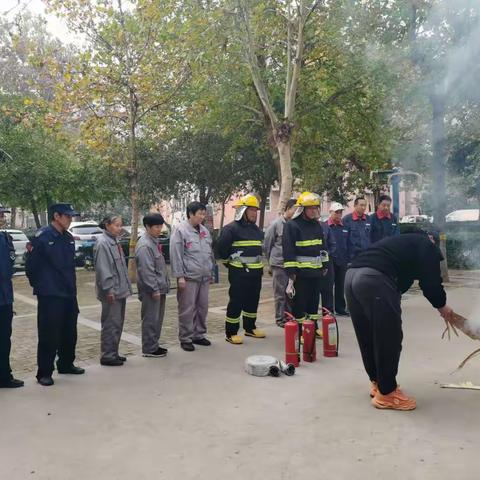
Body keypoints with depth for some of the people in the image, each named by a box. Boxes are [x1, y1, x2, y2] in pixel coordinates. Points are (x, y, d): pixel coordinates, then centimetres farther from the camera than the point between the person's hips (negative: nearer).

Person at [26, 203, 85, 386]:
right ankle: (44, 373, 11)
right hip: (49, 296, -7)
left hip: (69, 294, 7)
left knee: (69, 333, 15)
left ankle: (66, 364, 32)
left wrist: (70, 285, 14)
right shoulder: (42, 237, -12)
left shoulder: (69, 238, 9)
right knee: (49, 335, -1)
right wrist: (40, 286, 0)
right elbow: (31, 266, -10)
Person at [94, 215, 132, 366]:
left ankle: (113, 353, 25)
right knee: (111, 324, -4)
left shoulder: (115, 241, 15)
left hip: (120, 290, 10)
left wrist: (126, 286, 18)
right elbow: (102, 269, -20)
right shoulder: (102, 243, -14)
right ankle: (107, 355, 5)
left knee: (118, 323, 15)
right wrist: (109, 289, -21)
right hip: (112, 291, -10)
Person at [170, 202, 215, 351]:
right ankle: (185, 338, 10)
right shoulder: (181, 230, -8)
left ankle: (199, 334, 26)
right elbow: (176, 255, -11)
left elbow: (211, 253, 21)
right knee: (187, 309, -1)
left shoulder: (204, 231, 14)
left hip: (204, 277, 7)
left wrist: (212, 272, 18)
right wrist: (180, 276, -15)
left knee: (202, 307, 13)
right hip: (189, 277, -7)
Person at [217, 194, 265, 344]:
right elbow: (222, 248, -12)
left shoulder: (256, 229, 14)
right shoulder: (232, 228, -11)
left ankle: (250, 328, 30)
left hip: (256, 272, 8)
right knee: (236, 302, -5)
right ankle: (231, 333, 3)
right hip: (239, 273, -8)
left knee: (253, 301, 15)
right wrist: (230, 263, -3)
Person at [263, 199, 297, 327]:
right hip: (279, 264, -4)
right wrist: (271, 261, 5)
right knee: (280, 293, 4)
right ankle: (280, 318, 14)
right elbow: (267, 245, 0)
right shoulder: (276, 224, -6)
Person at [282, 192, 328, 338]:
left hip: (316, 271, 7)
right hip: (300, 272, -7)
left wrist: (325, 265, 19)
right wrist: (291, 271, -19)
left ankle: (314, 327, 29)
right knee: (299, 302, -1)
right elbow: (288, 250, -16)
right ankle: (299, 331, 7)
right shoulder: (291, 226, -11)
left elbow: (322, 247, 21)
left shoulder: (317, 225, 12)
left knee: (314, 300, 16)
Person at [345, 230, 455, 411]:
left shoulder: (406, 242, 38)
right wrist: (442, 306, 23)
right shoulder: (426, 245, 15)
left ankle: (378, 383, 33)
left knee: (367, 336, 19)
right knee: (389, 337, 3)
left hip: (352, 275, 9)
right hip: (374, 279, -9)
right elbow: (430, 280, 6)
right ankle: (386, 393, 13)